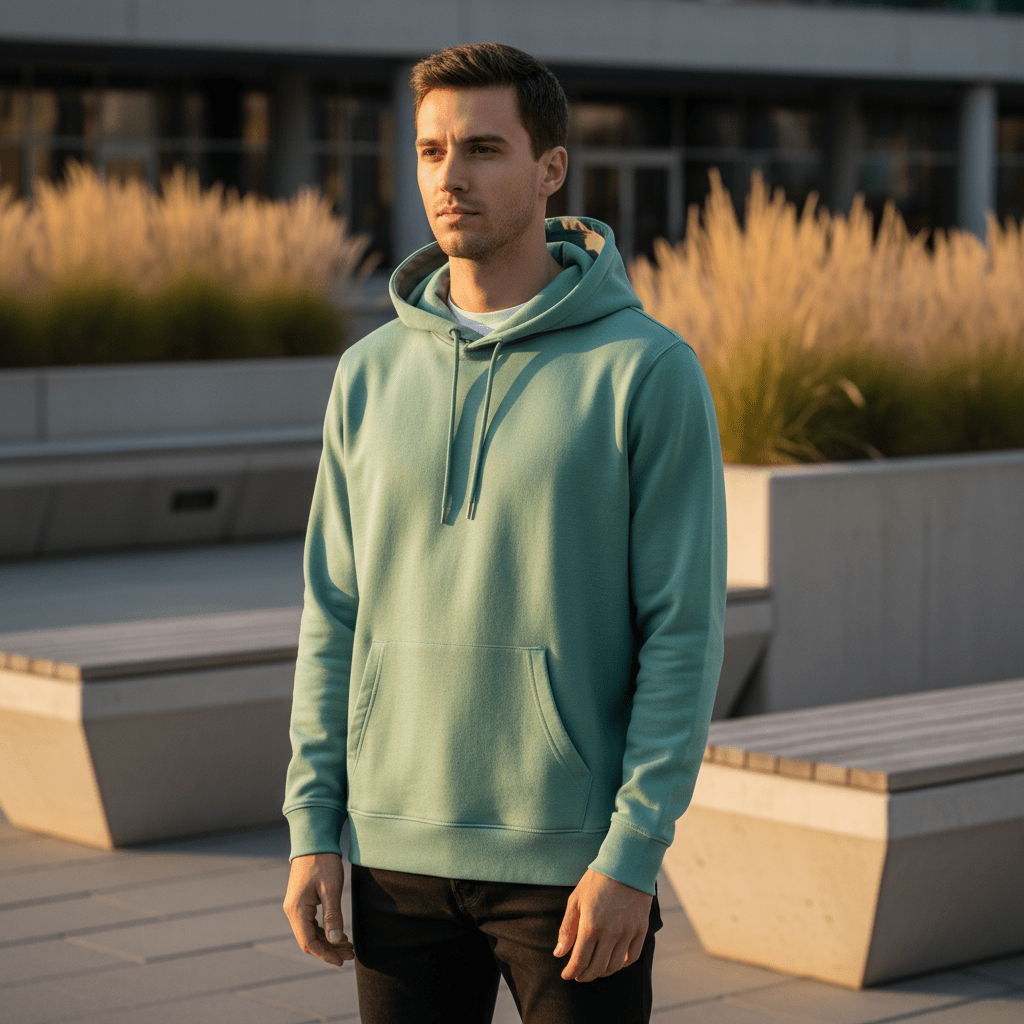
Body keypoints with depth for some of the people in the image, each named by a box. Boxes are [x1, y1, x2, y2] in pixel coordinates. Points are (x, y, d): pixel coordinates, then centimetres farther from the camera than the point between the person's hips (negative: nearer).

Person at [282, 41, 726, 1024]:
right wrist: (313, 830, 3)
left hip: (571, 861, -4)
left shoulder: (648, 370, -7)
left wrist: (633, 852, -14)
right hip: (398, 861, 4)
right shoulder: (371, 372, 6)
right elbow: (334, 617, 9)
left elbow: (684, 634, -9)